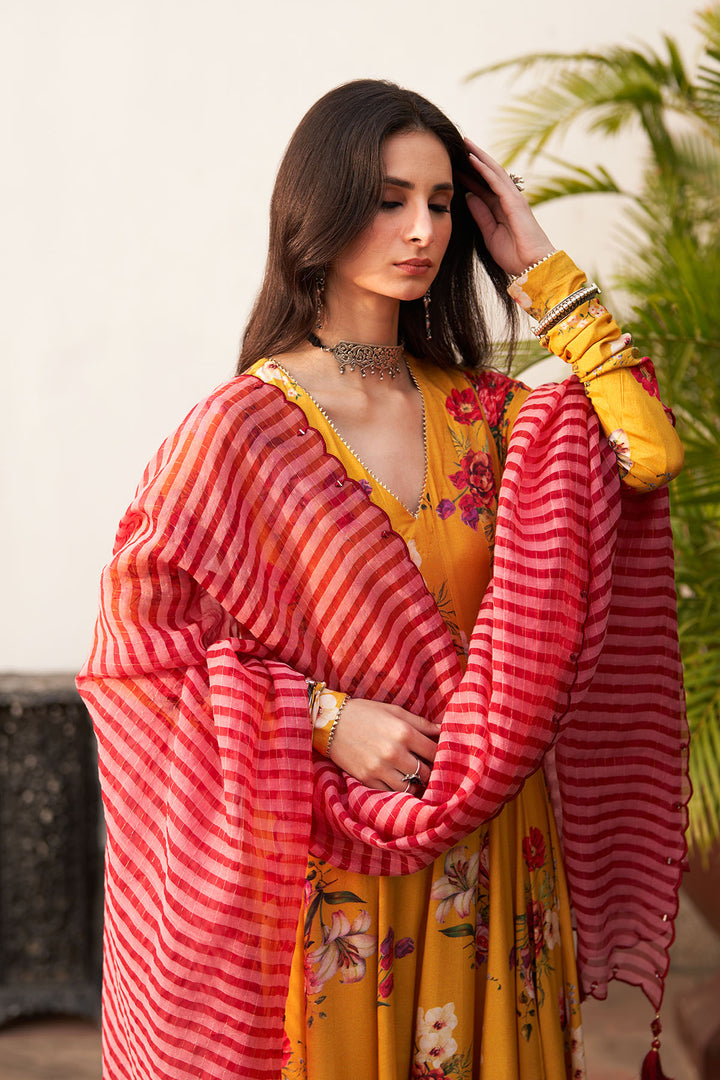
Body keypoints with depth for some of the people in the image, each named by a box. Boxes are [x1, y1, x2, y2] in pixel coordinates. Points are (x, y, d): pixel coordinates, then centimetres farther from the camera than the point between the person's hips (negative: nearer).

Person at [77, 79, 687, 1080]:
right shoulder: (245, 427, -9)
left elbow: (649, 451, -11)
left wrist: (542, 269, -5)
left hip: (487, 864, 4)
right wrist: (325, 718, -18)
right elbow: (142, 648, -8)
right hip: (329, 869, -4)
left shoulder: (482, 413, 4)